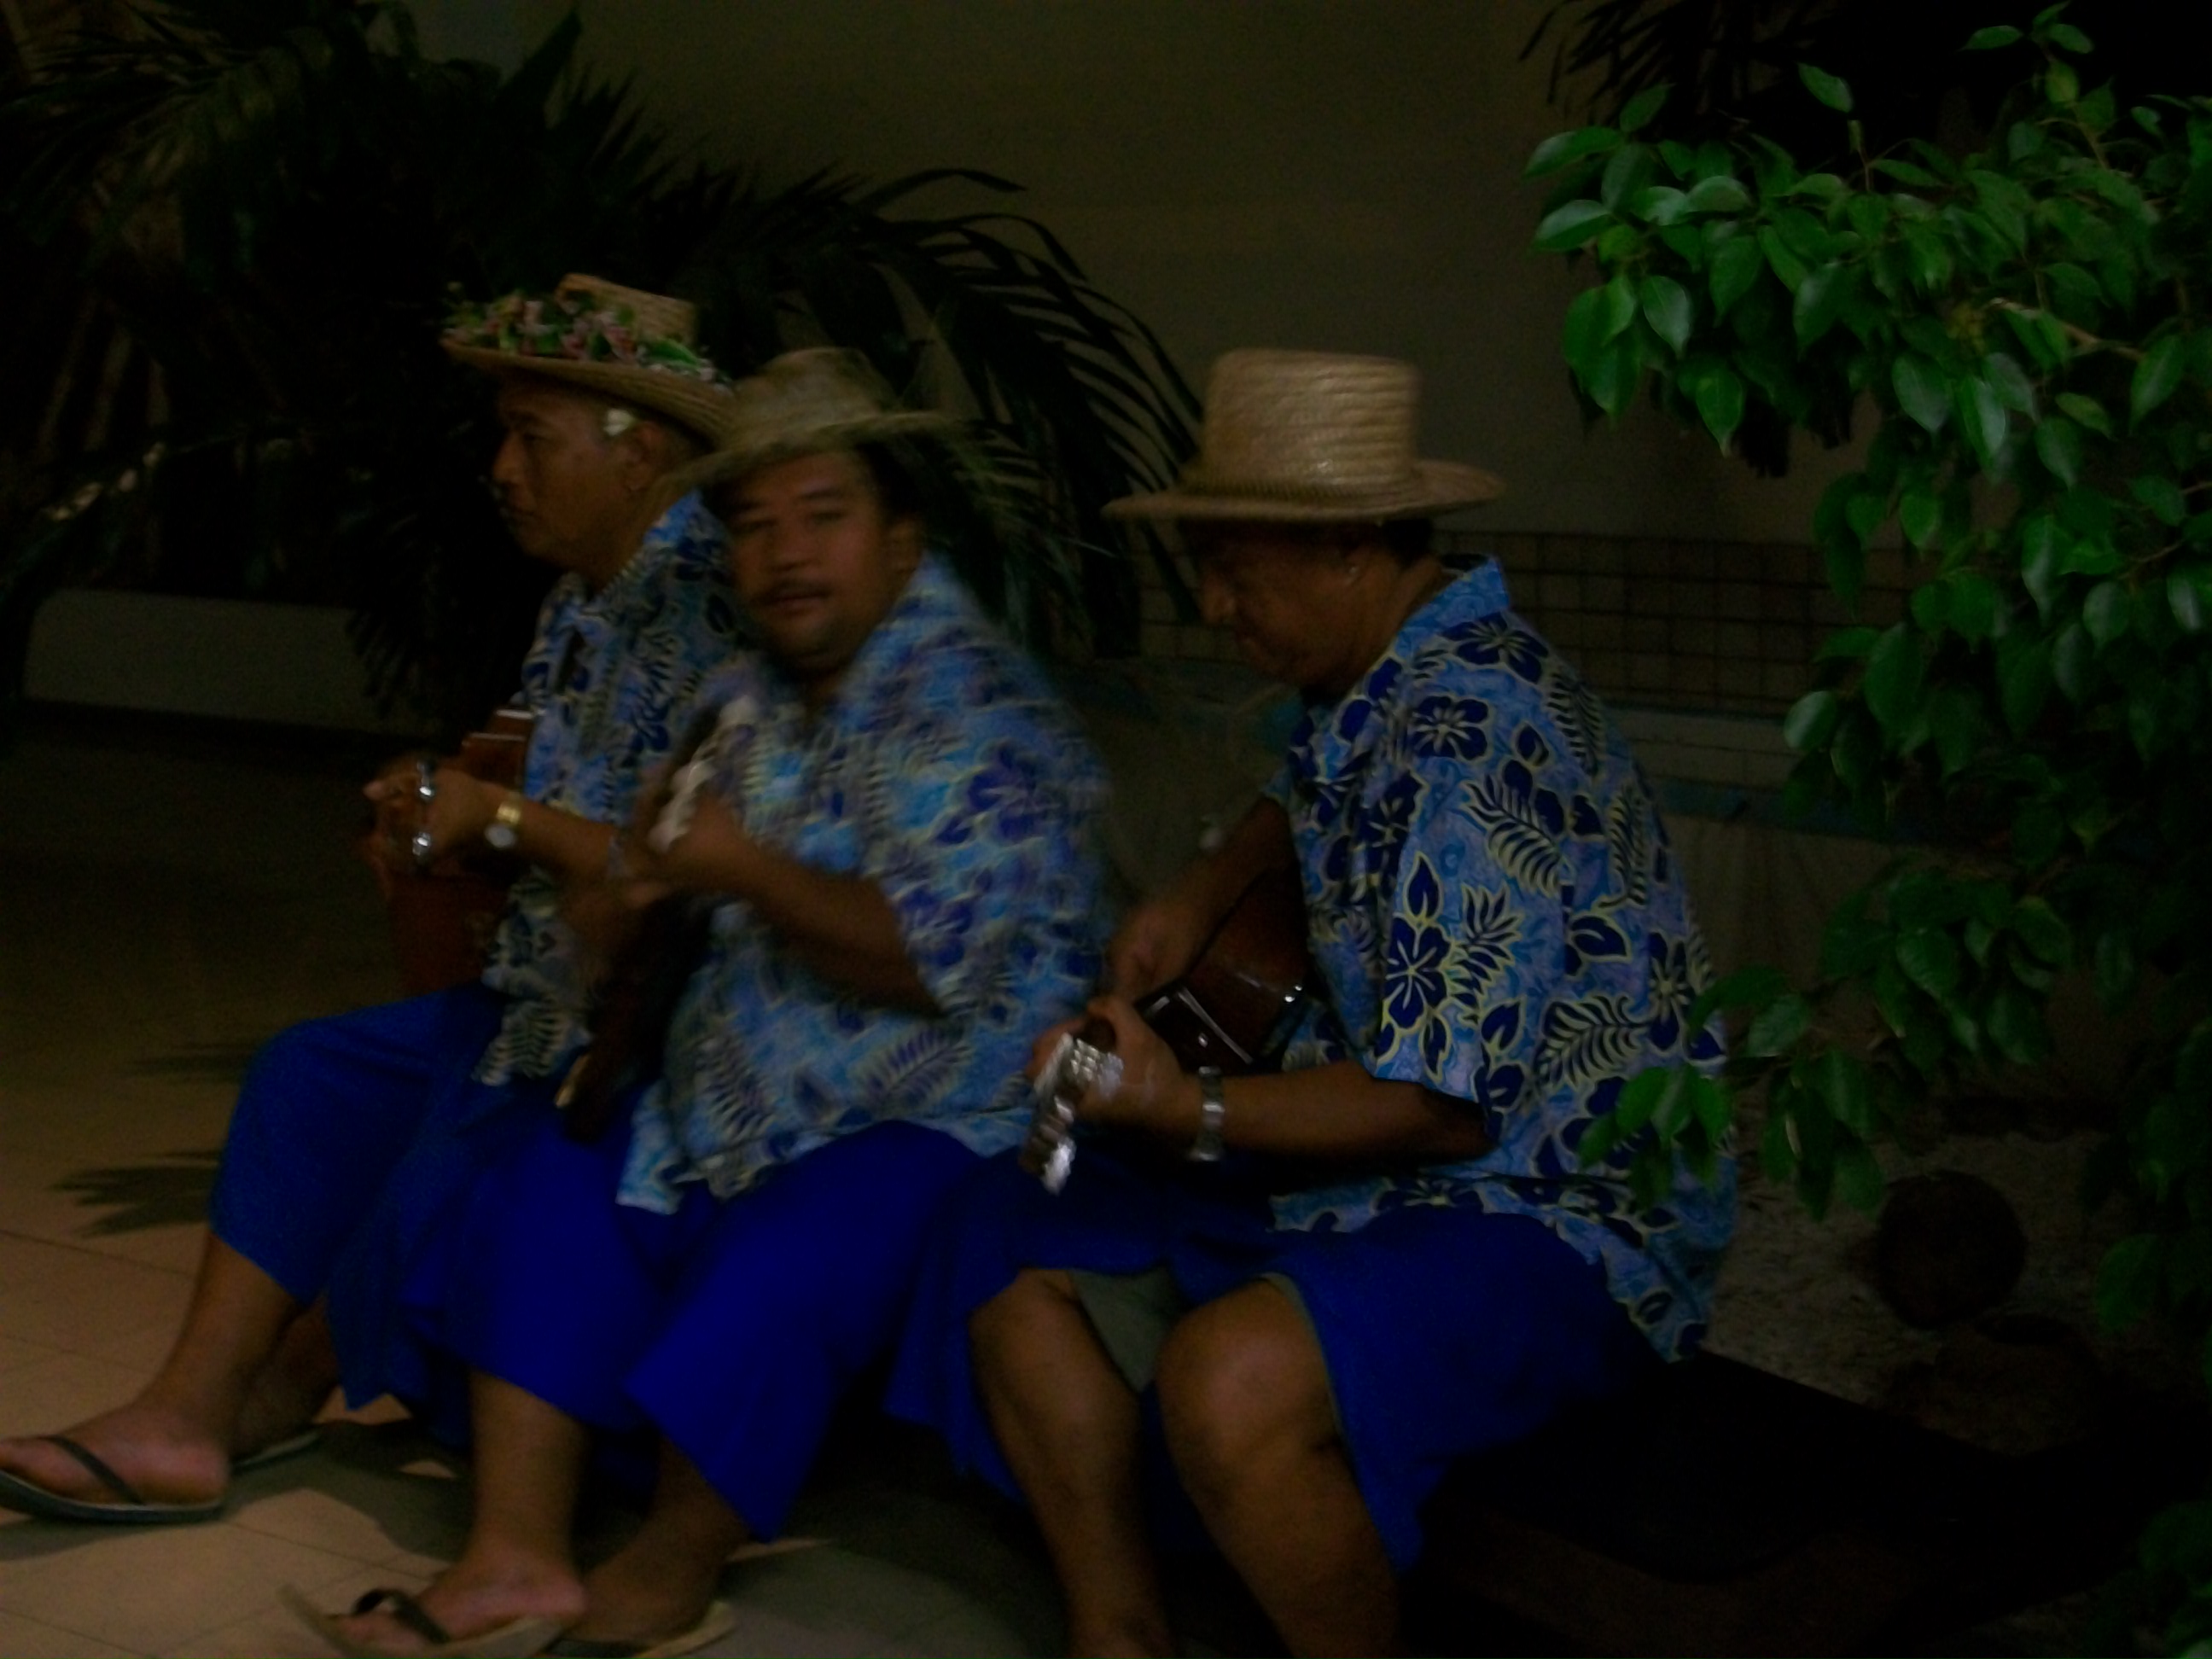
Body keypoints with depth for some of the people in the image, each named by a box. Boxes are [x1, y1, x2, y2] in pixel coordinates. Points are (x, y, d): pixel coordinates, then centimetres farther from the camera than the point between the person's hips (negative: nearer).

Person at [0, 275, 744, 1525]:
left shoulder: (710, 601, -21)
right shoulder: (586, 600, 10)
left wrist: (501, 815, -19)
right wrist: (448, 823, 0)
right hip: (572, 997, 10)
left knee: (454, 1155, -22)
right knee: (318, 1074, 4)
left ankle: (277, 1396, 9)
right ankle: (180, 1420, 0)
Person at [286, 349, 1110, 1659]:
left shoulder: (973, 705, -14)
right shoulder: (759, 701, 15)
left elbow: (935, 962, -23)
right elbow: (715, 898, 29)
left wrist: (748, 869, -20)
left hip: (943, 1119, -9)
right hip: (753, 1108, 9)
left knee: (782, 1258, -31)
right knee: (559, 1192, -4)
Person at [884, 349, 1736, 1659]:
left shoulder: (1474, 731, -24)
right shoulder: (1378, 690, 7)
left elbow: (1445, 1102, -27)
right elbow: (1307, 803, 34)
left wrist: (1195, 1114, -25)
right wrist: (1204, 894, 15)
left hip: (1563, 1218, -10)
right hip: (1388, 1162, 10)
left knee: (1234, 1374, -36)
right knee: (1014, 1242, 6)